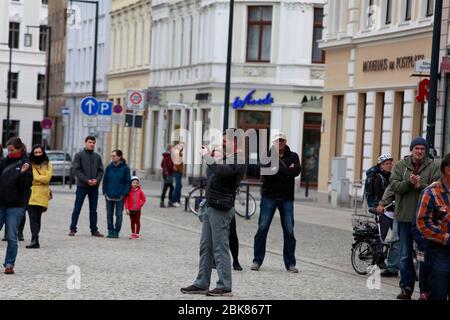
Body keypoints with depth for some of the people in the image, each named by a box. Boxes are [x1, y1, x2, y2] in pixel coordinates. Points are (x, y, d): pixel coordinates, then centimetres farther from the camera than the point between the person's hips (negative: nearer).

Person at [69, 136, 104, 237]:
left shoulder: (97, 157, 12)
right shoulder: (79, 155, 0)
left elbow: (101, 171, 9)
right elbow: (76, 170, -8)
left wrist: (97, 180, -10)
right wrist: (87, 180, -16)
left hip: (94, 187, 4)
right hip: (82, 186, -4)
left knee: (93, 210, 8)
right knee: (77, 209, -2)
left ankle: (94, 230, 12)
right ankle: (73, 229, 2)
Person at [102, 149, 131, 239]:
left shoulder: (125, 168, -5)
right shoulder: (109, 167, 4)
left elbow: (128, 182, -3)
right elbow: (105, 180, 9)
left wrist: (124, 194, -10)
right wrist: (105, 192, 1)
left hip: (120, 196, -3)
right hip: (109, 195, 3)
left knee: (119, 214, 2)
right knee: (109, 214, 8)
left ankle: (116, 231, 10)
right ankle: (110, 231, 17)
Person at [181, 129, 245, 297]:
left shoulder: (237, 162, -12)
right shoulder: (226, 158, 17)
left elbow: (221, 171, -30)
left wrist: (207, 156, -20)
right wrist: (206, 155, 14)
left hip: (220, 209, -10)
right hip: (210, 207, 10)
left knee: (220, 248, -6)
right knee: (205, 247, 11)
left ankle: (225, 287, -2)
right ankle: (201, 284, 16)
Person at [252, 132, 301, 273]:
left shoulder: (292, 156, 6)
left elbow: (297, 171, -12)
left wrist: (278, 169, -13)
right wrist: (286, 170, -14)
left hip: (287, 198, 1)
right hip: (269, 197, -1)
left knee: (289, 231, 3)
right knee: (262, 228, -2)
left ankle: (290, 263, 10)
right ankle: (257, 260, 6)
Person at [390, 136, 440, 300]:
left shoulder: (433, 167, 2)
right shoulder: (400, 166, 5)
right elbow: (394, 185, -4)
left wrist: (420, 186, -21)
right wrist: (409, 182, -21)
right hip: (405, 216, 1)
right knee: (405, 255, 7)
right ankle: (406, 287, 16)